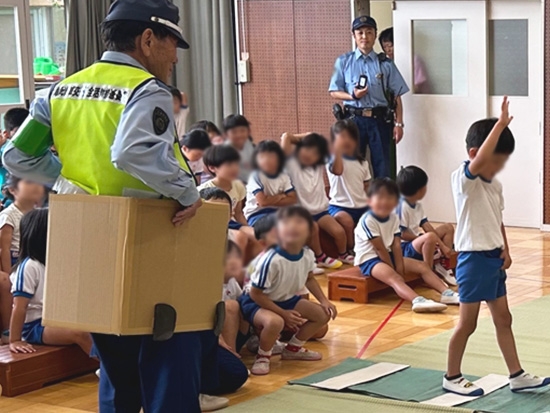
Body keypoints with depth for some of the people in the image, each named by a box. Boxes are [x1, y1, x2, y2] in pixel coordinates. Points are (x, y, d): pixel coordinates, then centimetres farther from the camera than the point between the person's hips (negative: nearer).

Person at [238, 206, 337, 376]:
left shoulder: (308, 255, -13)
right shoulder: (271, 260, -35)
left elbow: (309, 279, 12)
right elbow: (256, 294, -25)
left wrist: (324, 301, -1)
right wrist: (284, 313, -22)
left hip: (287, 300, 8)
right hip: (257, 303, -8)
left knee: (323, 314, 3)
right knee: (275, 321, -39)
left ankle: (293, 348, 23)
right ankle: (262, 356, -8)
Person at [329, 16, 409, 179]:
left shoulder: (385, 64, 3)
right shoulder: (344, 61, 4)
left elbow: (396, 96, 3)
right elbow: (334, 92, 4)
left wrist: (398, 123, -3)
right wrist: (353, 96, -15)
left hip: (380, 119, 0)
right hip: (354, 119, 0)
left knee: (383, 168, 4)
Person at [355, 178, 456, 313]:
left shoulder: (393, 218, 2)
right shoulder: (367, 221, -20)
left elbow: (396, 245, -4)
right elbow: (379, 248, -19)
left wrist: (399, 266, -13)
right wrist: (392, 268, -16)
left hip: (388, 256, 9)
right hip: (369, 260, -9)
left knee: (422, 266, 2)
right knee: (394, 277, -35)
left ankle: (446, 293, -5)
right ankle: (417, 300, -58)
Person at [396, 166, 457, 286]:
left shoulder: (417, 204, 7)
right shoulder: (402, 206, -21)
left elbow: (427, 227, 6)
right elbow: (402, 234, -22)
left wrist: (442, 245, -3)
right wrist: (423, 238, -16)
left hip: (417, 240, 10)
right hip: (404, 248, -10)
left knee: (448, 228, 13)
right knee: (430, 237, -39)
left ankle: (444, 267, 8)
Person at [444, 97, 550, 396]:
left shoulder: (495, 186, 10)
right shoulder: (463, 179, -15)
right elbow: (479, 161, -37)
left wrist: (505, 249, 3)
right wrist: (500, 124, -36)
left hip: (494, 258, 8)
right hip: (473, 258, -8)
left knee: (503, 319, 13)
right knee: (468, 323, 1)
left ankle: (517, 375, 21)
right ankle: (452, 377, 15)